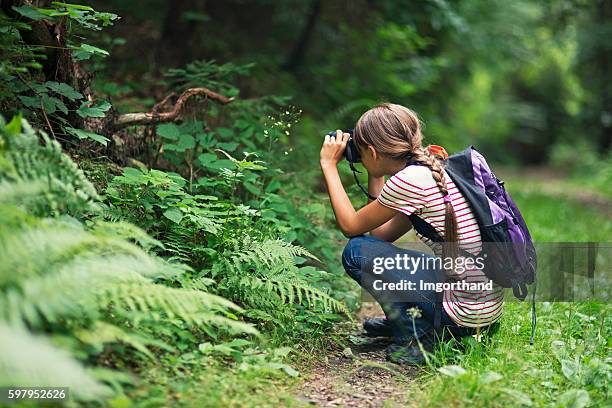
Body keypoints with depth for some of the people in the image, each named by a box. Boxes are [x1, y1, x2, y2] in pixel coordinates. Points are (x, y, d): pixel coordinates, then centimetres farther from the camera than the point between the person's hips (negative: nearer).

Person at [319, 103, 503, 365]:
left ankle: (417, 336, -2)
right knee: (374, 248, 21)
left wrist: (329, 165, 3)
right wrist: (375, 177, 16)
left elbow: (350, 226, -5)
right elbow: (382, 234, 15)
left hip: (466, 312, -9)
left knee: (357, 252, -5)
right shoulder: (435, 170, 10)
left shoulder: (408, 180, -17)